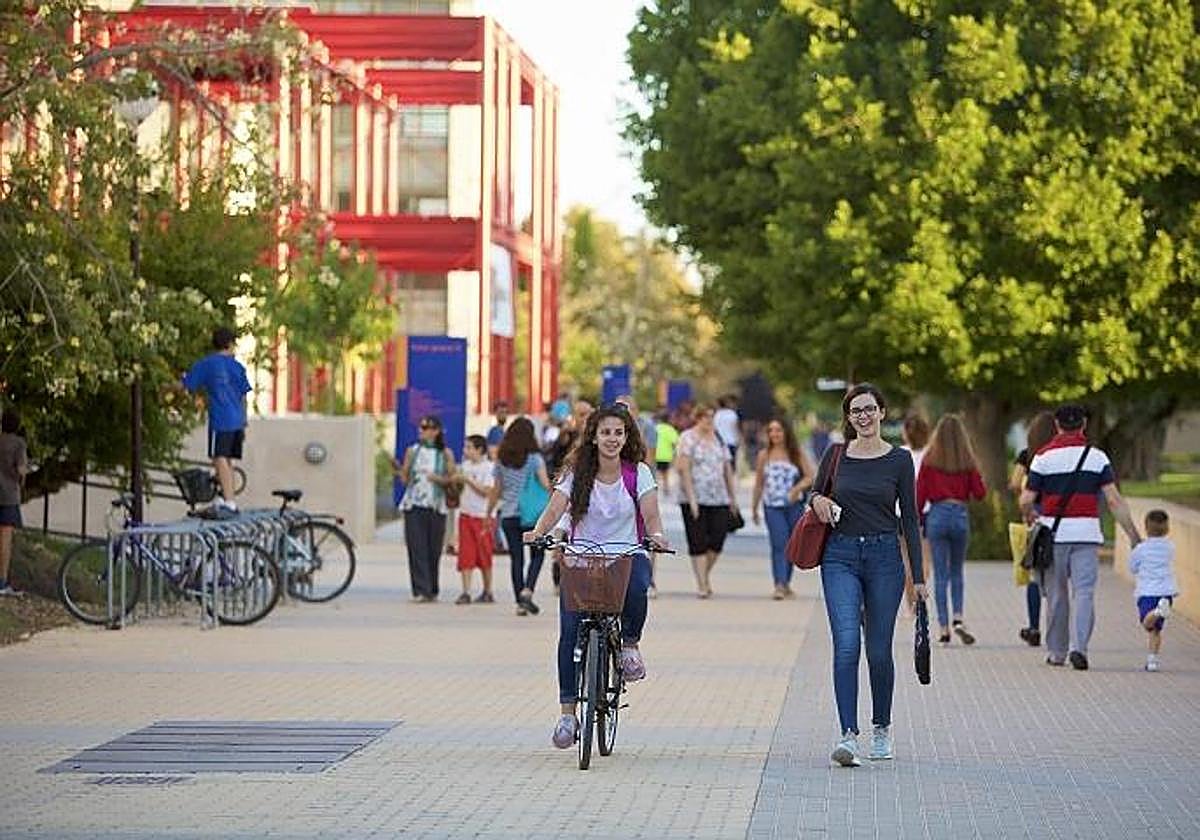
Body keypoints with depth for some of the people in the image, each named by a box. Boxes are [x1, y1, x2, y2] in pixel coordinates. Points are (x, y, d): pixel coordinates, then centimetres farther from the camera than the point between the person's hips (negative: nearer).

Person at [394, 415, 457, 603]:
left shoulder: (445, 454, 4)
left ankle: (432, 591, 16)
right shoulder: (412, 451, 8)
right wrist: (398, 469, -12)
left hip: (435, 507, 0)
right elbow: (405, 479, 7)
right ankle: (421, 591, -12)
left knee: (433, 551, 4)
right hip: (414, 505, 0)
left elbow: (452, 479, 4)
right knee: (417, 549, -9)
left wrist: (438, 478, -14)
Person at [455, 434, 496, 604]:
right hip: (465, 514, 6)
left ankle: (488, 592, 17)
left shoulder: (488, 468, -10)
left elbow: (487, 491, -17)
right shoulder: (466, 465, 10)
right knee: (466, 555, -1)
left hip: (482, 517, -6)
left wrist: (469, 480, -17)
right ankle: (466, 592, -2)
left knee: (484, 556, 5)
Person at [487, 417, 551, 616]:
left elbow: (496, 490, 9)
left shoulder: (502, 460, 5)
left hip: (508, 516, 3)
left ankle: (520, 602, 6)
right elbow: (545, 484, -11)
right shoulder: (534, 458, -5)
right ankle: (527, 590, -12)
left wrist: (489, 513, 18)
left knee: (516, 558, 7)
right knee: (537, 554, 9)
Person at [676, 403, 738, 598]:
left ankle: (705, 574, 22)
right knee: (698, 543, -4)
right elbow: (684, 469, -9)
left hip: (719, 500, 5)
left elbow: (727, 469, 18)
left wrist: (733, 497, 15)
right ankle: (702, 584, -1)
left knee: (717, 541, 0)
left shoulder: (718, 438, 14)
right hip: (695, 500, -5)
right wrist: (691, 499, -16)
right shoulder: (688, 438, -3)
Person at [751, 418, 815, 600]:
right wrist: (754, 508, 17)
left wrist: (797, 488, -18)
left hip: (794, 505, 1)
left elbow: (811, 476, 0)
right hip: (772, 506, -1)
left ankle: (786, 583, 23)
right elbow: (759, 484, 14)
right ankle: (779, 585, -22)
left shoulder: (797, 454, 3)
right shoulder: (764, 456, 7)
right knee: (779, 544, -14)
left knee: (791, 545, 9)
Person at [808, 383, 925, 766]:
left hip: (884, 556, 0)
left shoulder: (899, 459, 1)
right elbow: (815, 494, 19)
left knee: (879, 649, 6)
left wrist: (918, 575, 1)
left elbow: (909, 519, 3)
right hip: (840, 556, 0)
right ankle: (848, 735, -18)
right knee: (846, 645, -14)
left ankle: (882, 728, 26)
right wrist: (818, 500, -7)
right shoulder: (836, 455, 5)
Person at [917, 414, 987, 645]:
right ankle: (958, 618, -1)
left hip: (937, 515, -1)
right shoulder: (967, 461, -2)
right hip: (960, 515, 1)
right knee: (956, 572, 16)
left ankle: (943, 626, 1)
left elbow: (920, 493, -2)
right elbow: (979, 493, 0)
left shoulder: (930, 460, -4)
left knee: (940, 574, 4)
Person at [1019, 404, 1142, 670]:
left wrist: (1030, 515, 19)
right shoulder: (1097, 457, 1)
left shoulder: (1044, 456, -1)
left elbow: (1026, 501, -3)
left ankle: (1056, 651, 18)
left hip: (1054, 533, 0)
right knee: (1084, 593, -2)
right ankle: (1079, 647, -20)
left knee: (1056, 596, 11)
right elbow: (1114, 500, -4)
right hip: (1087, 533, 0)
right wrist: (1133, 535, -1)